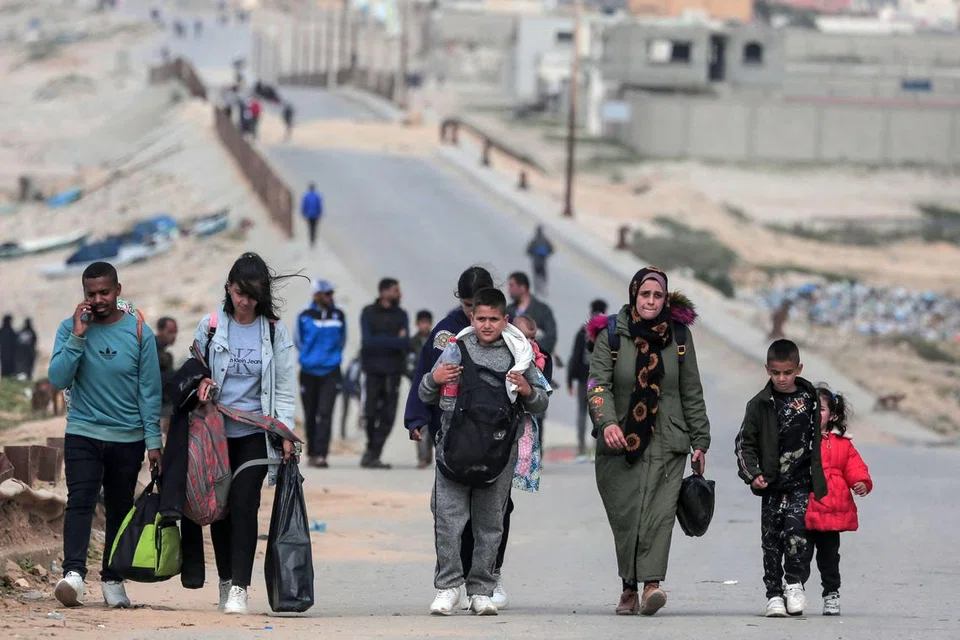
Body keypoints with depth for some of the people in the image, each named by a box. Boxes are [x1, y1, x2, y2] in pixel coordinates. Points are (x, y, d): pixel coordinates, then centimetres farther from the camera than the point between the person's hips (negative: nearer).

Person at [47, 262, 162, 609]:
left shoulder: (139, 333, -1)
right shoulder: (70, 329, -1)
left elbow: (149, 391, 2)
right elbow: (58, 379, -10)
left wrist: (153, 441, -1)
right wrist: (78, 336, -17)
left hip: (128, 437, 1)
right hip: (82, 433, -1)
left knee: (120, 508, 7)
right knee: (80, 500, -18)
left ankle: (113, 579, 16)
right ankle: (74, 573, -30)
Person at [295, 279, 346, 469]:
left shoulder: (338, 315, 4)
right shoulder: (305, 316, -1)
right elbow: (297, 340, 13)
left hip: (330, 372, 0)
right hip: (309, 372, 0)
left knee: (325, 413, -12)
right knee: (310, 415, 7)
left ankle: (321, 454, -17)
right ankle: (312, 452, 22)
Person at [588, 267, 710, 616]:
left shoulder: (679, 335, 9)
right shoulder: (611, 335, 2)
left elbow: (692, 393, 14)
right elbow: (598, 383, -8)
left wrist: (700, 442, 13)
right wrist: (607, 422, -26)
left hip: (667, 443, 0)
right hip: (620, 443, 0)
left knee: (659, 512, -14)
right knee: (625, 515, -2)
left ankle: (651, 584, -24)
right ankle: (630, 587, 8)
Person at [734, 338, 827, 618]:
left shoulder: (809, 399, 5)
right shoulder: (760, 404, 2)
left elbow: (818, 443, 12)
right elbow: (744, 443, 5)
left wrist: (819, 484, 12)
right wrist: (752, 474, -9)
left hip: (800, 482, -1)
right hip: (771, 484, 1)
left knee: (795, 529, -18)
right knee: (771, 539, 3)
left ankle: (795, 583, -3)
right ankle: (774, 593, 11)